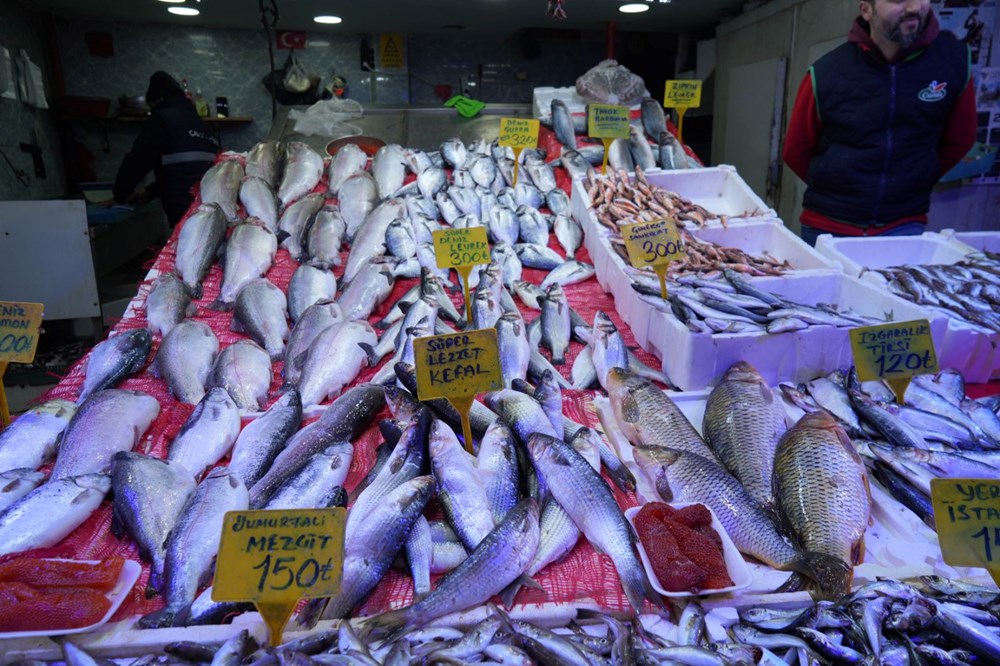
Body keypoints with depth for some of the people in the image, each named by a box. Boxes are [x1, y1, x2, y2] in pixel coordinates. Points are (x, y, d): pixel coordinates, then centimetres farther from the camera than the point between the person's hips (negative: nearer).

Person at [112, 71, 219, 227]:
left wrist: (121, 195, 15)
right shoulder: (197, 121, 25)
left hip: (187, 211, -8)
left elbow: (138, 160, 1)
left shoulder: (162, 117, 1)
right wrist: (150, 191, 32)